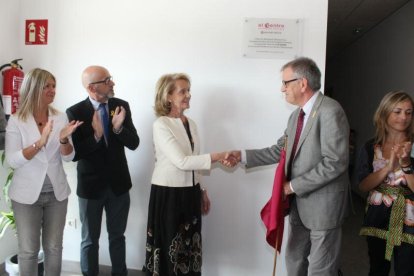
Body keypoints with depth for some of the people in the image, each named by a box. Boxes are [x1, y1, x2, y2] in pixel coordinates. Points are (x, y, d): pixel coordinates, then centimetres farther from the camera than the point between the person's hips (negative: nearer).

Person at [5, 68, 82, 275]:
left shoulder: (61, 118, -1)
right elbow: (12, 161, -17)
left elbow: (68, 157, -2)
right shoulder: (16, 121, -8)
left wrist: (64, 139, -22)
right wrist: (39, 142, -29)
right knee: (28, 250, 8)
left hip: (56, 193, 3)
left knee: (54, 247, 13)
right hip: (27, 194, -2)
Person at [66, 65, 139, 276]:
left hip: (119, 183, 3)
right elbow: (73, 154, -16)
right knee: (90, 240, 15)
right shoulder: (75, 112, -14)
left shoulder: (121, 106, -6)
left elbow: (133, 143, -8)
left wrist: (118, 128, -27)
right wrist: (96, 136, -31)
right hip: (91, 185, -2)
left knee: (117, 235, 19)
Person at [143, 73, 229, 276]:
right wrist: (217, 157, -26)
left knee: (189, 246, 15)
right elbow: (181, 161, -23)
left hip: (190, 193, 7)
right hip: (168, 194, -6)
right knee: (169, 246, 6)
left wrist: (202, 191, 12)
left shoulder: (191, 124, 8)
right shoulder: (161, 125, -14)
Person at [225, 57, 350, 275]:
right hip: (299, 202, 8)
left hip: (323, 203, -8)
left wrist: (294, 186, -18)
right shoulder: (296, 115, 10)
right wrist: (243, 156, 2)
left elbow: (335, 163, -24)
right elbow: (280, 151, 11)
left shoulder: (330, 111, -19)